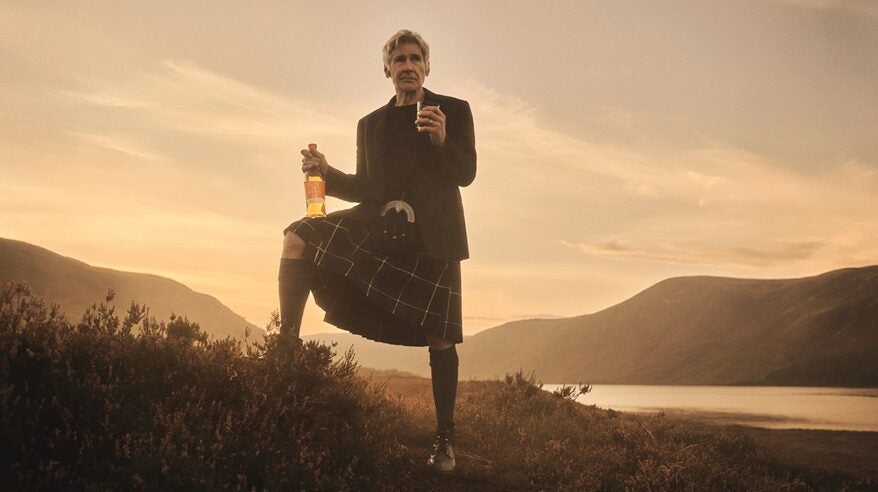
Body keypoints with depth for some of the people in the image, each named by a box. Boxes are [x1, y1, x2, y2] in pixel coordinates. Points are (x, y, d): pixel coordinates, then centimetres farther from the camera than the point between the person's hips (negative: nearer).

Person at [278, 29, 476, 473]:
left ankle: (444, 439, 10)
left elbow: (466, 174, -3)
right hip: (378, 227, 3)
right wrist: (326, 172, 0)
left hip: (432, 236, -3)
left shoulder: (454, 111, 6)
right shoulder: (370, 124, 17)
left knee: (440, 340, -4)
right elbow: (366, 187, 17)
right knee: (299, 237, -20)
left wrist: (441, 141, -23)